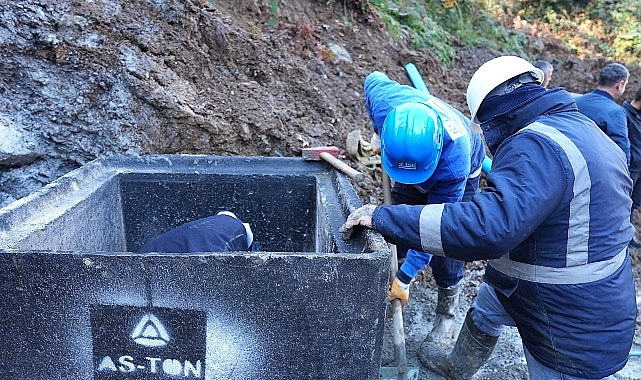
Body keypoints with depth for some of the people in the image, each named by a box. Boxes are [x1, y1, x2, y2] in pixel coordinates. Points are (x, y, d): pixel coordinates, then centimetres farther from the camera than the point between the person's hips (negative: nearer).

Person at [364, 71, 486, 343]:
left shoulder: (454, 160, -47)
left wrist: (406, 277, -29)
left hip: (460, 177, -4)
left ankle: (446, 317, 20)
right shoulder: (384, 99, -39)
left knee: (445, 251, -5)